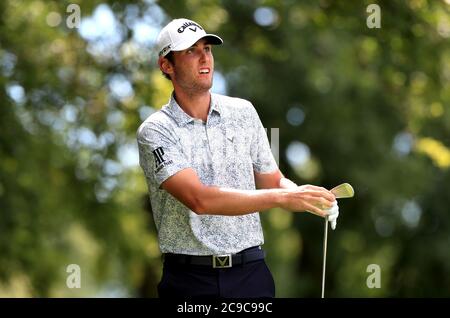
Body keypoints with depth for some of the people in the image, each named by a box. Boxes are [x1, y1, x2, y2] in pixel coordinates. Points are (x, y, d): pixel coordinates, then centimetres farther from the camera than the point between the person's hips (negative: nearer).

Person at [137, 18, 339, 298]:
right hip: (189, 278, -3)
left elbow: (273, 181, 14)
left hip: (250, 272, 3)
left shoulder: (244, 111, 8)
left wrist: (305, 197, -9)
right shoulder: (155, 131, -8)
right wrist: (282, 197, -27)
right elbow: (199, 199, -21)